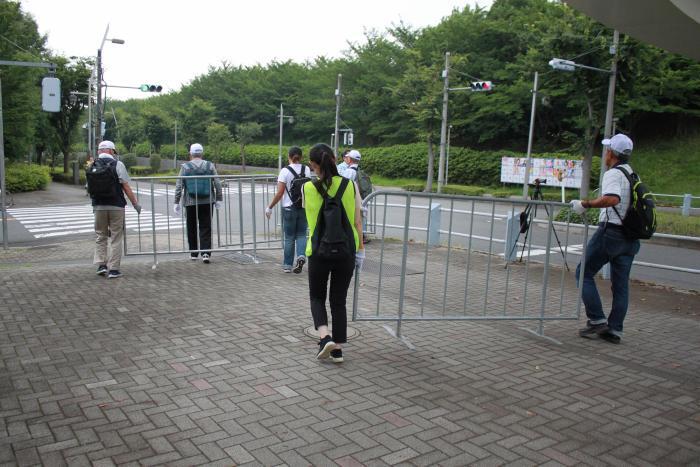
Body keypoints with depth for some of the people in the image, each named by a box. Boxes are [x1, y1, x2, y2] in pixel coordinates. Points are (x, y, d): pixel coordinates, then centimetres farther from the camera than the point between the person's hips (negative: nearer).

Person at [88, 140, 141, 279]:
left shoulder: (91, 167, 6)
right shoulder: (117, 164, -7)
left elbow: (89, 188, 9)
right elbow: (126, 187, -10)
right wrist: (135, 203, -4)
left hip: (98, 206, 4)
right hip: (116, 206, -3)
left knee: (100, 236, 17)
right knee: (116, 237, 4)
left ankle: (101, 264, 7)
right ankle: (113, 269, 4)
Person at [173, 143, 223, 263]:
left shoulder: (185, 167, -2)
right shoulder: (210, 166, 1)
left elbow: (179, 186, -4)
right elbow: (217, 183, 0)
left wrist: (176, 202, 0)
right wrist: (218, 199, 7)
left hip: (190, 203, 0)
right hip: (207, 202, 1)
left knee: (192, 229, 12)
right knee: (206, 229, 3)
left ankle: (193, 253, 19)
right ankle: (206, 253, -9)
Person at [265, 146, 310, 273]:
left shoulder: (285, 171, -11)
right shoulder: (306, 170, 0)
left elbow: (279, 193, -12)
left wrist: (270, 207, -3)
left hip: (289, 209, -2)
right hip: (304, 208, 2)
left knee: (289, 237, 9)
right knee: (301, 234, 14)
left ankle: (287, 265, 16)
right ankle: (301, 256, -10)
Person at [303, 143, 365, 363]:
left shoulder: (308, 188, -7)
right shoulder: (351, 186, -4)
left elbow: (311, 220, 3)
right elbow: (357, 221, -2)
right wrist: (360, 249, 5)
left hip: (319, 251, -1)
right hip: (346, 251, 2)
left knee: (317, 296, 18)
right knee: (339, 300, 13)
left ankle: (325, 336, -2)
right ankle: (337, 349, 17)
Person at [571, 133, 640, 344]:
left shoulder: (613, 173, -12)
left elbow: (612, 199, -31)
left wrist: (586, 204, -25)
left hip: (610, 231, -8)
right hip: (631, 237, 8)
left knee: (584, 273, 3)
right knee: (621, 283, 9)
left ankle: (597, 320, -1)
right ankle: (615, 329, 11)